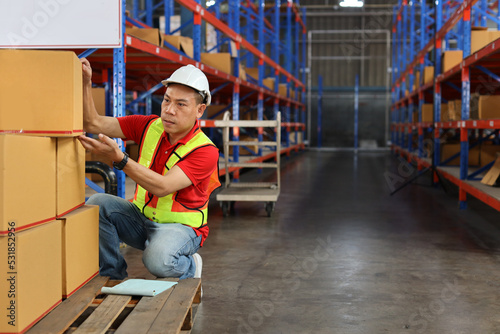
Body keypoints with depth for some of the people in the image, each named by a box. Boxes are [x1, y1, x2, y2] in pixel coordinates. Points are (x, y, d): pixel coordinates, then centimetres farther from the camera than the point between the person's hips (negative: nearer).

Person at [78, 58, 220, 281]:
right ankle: (114, 279, -2)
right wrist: (85, 83, -19)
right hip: (141, 217, 6)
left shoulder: (206, 151, -22)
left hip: (180, 226, -5)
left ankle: (190, 267, 2)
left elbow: (161, 187, -33)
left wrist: (119, 158, -45)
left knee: (158, 259, -37)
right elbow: (93, 123, -4)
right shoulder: (149, 126, -5)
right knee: (97, 204, -20)